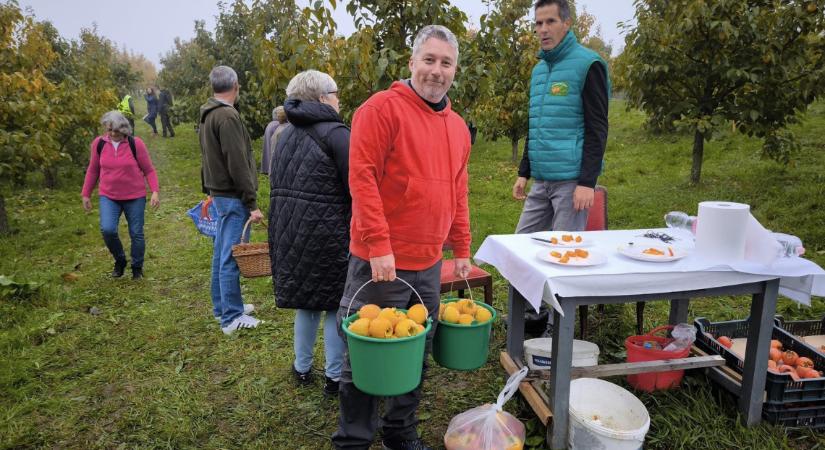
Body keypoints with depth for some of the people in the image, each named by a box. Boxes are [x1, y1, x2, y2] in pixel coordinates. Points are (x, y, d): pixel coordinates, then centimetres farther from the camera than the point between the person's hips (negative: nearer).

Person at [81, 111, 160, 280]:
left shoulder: (135, 144, -9)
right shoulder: (99, 144, -1)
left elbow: (149, 170, -4)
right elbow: (92, 171, 11)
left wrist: (155, 191, -16)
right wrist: (86, 194, 12)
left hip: (135, 197, -1)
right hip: (109, 197, 2)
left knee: (136, 234, 5)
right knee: (107, 230, -15)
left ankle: (137, 268, 27)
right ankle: (119, 260, 13)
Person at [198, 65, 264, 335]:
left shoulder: (207, 115, 14)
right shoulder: (228, 116, -17)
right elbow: (238, 164, -21)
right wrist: (252, 202, -18)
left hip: (219, 192, 10)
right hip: (233, 195, -10)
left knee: (222, 252, 16)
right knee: (231, 256, -6)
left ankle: (221, 306, 28)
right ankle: (231, 318, 1)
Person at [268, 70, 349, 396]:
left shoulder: (287, 134, 13)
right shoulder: (336, 133, -11)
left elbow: (278, 186, 18)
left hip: (290, 233, 7)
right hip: (327, 233, -7)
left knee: (306, 300, 19)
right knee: (335, 303, 5)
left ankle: (302, 369, 31)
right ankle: (334, 377, 15)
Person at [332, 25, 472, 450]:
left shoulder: (458, 126, 13)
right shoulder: (382, 108, -9)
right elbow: (362, 177, -16)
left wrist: (461, 249, 17)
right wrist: (378, 246, -20)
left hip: (429, 264, 7)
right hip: (381, 262, -6)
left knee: (416, 354, 17)